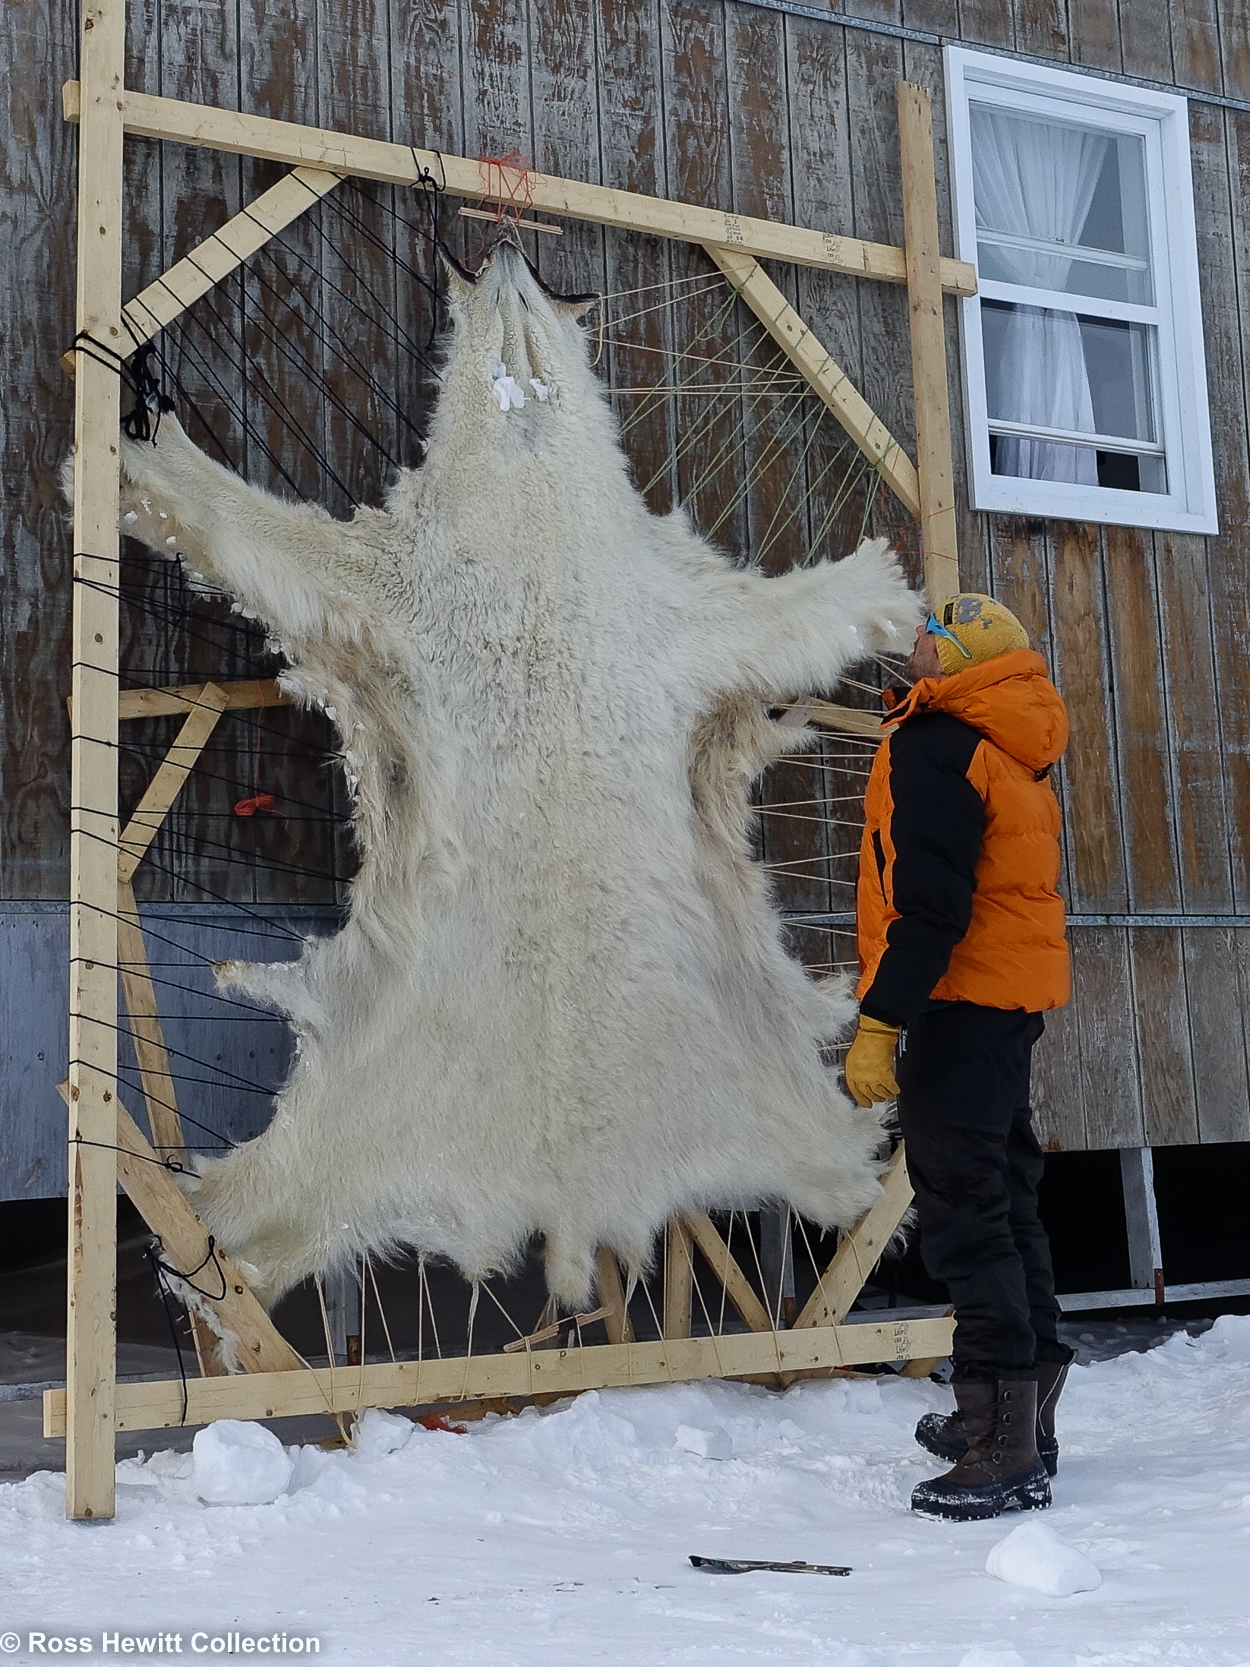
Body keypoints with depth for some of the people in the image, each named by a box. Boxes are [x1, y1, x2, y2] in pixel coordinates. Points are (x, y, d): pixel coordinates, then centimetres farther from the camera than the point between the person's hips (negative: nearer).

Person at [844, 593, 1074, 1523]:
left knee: (964, 1212, -8)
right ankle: (1023, 1419, 27)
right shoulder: (1017, 748, 16)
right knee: (1004, 1200, 16)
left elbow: (929, 899, -22)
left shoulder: (935, 745, -14)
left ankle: (1005, 1453, -7)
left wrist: (881, 1020, -22)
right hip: (1016, 993, 10)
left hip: (959, 997, -10)